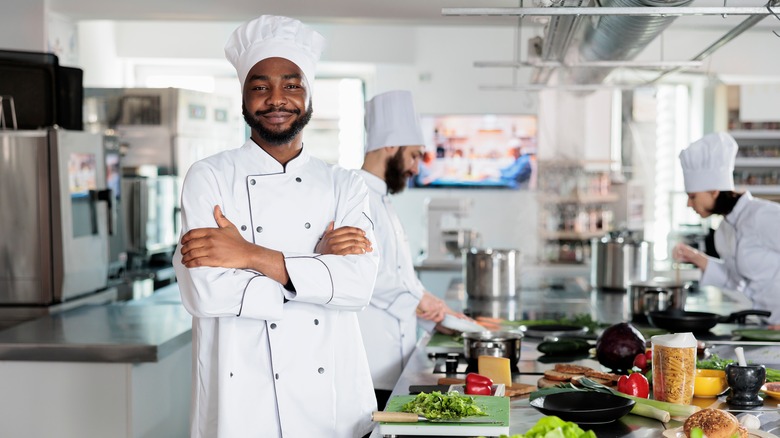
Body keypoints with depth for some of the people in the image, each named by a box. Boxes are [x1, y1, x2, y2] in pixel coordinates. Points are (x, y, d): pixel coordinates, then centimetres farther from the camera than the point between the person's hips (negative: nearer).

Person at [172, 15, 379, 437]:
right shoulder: (209, 178, -1)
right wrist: (320, 263, -11)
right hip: (244, 402, -2)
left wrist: (251, 256, -17)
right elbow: (205, 292, -14)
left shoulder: (345, 185, 7)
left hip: (336, 397, 2)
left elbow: (359, 283, -9)